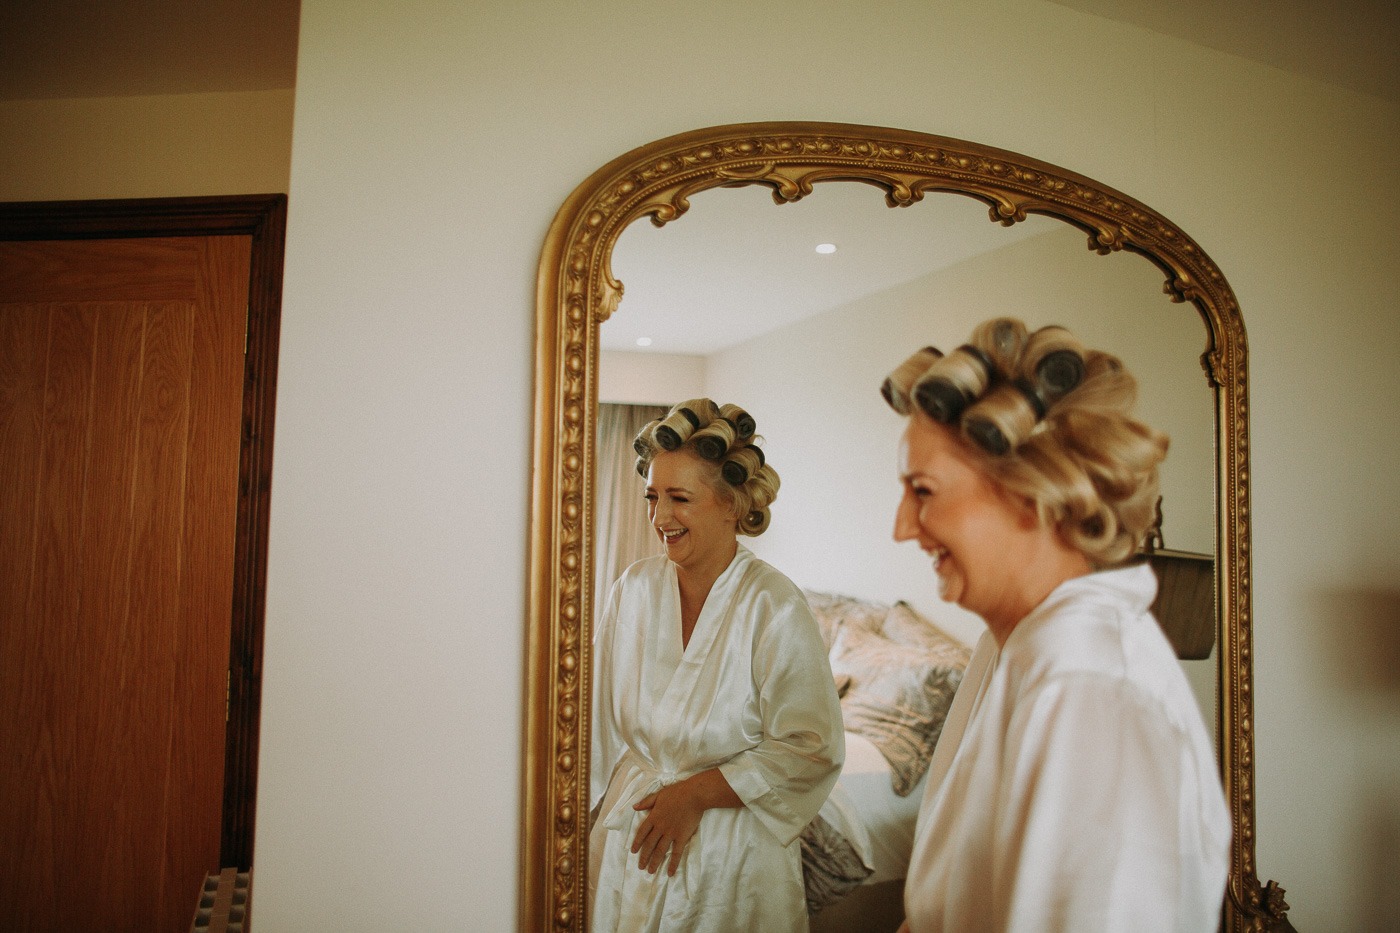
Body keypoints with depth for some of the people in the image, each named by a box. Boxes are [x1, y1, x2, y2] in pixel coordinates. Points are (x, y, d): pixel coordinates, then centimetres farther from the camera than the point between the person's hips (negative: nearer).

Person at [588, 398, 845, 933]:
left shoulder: (775, 608, -18)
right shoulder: (635, 587, -4)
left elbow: (809, 749, -16)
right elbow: (599, 715, 4)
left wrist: (696, 793, -16)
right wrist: (583, 806, 2)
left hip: (731, 846, -4)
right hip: (629, 825, 4)